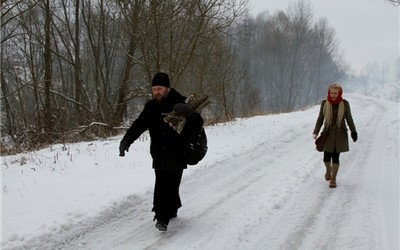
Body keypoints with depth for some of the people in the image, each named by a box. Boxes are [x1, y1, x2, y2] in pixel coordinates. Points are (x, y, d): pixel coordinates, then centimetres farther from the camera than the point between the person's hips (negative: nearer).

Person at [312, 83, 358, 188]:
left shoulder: (344, 104, -4)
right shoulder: (324, 103, -1)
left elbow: (349, 118, 6)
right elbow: (320, 119, 3)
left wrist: (353, 131, 4)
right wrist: (315, 132, -5)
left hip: (340, 134, -1)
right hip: (328, 133, 1)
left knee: (335, 157, 0)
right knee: (326, 157, -1)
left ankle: (333, 179, 16)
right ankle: (328, 170, 34)